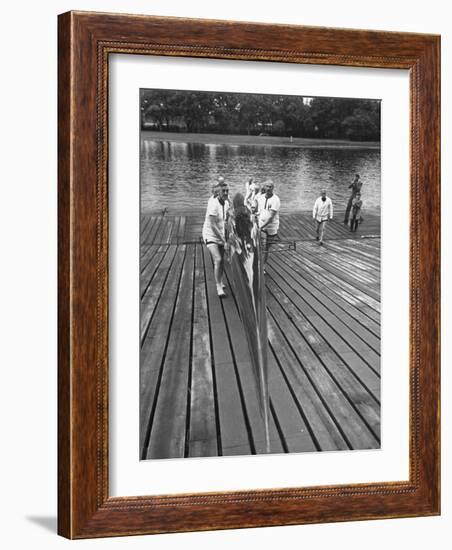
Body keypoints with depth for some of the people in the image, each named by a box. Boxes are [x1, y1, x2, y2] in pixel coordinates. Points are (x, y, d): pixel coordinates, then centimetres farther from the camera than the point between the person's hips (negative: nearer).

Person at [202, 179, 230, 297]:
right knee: (217, 260, -20)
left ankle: (220, 282, 38)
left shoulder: (226, 202, -1)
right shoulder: (213, 204, -24)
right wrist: (223, 240, -21)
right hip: (211, 235, -7)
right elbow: (213, 225, -25)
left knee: (222, 261, 16)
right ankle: (219, 287, -13)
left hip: (220, 235, 7)